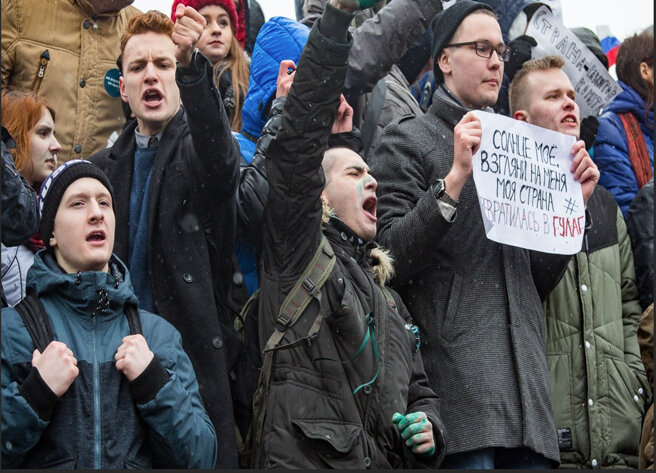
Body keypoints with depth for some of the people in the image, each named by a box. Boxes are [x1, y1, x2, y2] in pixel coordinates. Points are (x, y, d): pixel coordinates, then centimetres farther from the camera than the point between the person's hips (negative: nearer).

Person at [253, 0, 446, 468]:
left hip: (389, 461, 7)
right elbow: (299, 140, -8)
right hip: (307, 457, -7)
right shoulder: (298, 248, 4)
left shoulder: (390, 298, 25)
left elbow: (419, 390, 29)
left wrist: (429, 429, 4)